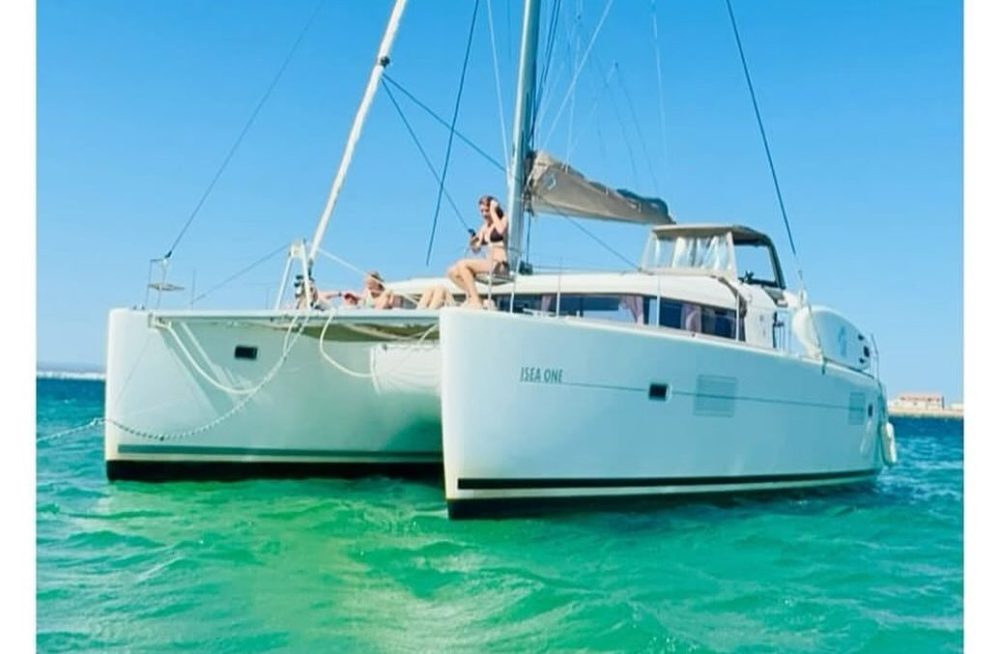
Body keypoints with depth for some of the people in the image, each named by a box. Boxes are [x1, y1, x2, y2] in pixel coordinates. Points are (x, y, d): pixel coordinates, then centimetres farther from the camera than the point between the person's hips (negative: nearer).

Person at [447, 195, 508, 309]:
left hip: (501, 265, -8)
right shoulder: (485, 227, 20)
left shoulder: (504, 219, 1)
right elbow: (476, 249, 19)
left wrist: (493, 212, -13)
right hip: (489, 265, 8)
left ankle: (476, 301, -22)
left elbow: (501, 230, -24)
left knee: (462, 264, -24)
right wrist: (472, 243, -4)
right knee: (452, 272, -5)